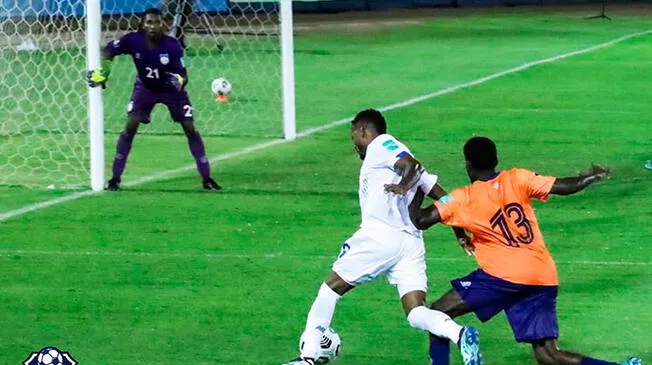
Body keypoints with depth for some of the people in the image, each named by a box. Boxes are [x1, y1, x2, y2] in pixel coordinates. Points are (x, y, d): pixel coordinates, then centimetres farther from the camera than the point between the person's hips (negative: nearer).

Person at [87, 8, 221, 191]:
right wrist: (103, 69, -20)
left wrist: (180, 80, -50)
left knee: (190, 128, -6)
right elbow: (110, 49, -7)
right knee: (130, 127, -13)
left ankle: (207, 179, 4)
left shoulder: (172, 46, -30)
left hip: (172, 89, -1)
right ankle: (115, 178, -4)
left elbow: (183, 75, -27)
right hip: (145, 88, 1)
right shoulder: (133, 40, -25)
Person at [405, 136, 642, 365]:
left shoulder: (462, 199, 2)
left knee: (438, 313, 9)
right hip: (544, 278, 5)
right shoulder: (517, 179, 8)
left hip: (502, 276, -5)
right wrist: (592, 176, 22)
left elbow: (420, 220, -4)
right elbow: (564, 186, 2)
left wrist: (417, 189, 16)